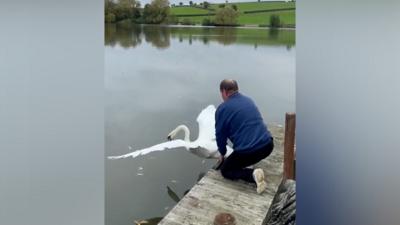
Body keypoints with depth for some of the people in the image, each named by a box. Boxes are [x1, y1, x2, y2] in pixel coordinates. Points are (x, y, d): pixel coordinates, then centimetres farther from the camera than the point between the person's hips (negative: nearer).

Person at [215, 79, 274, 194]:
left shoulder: (222, 108, -4)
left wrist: (222, 154, 23)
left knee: (225, 170, 16)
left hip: (248, 151, -8)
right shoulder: (249, 100, 16)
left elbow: (220, 134, 3)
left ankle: (253, 174, -7)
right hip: (268, 145, 8)